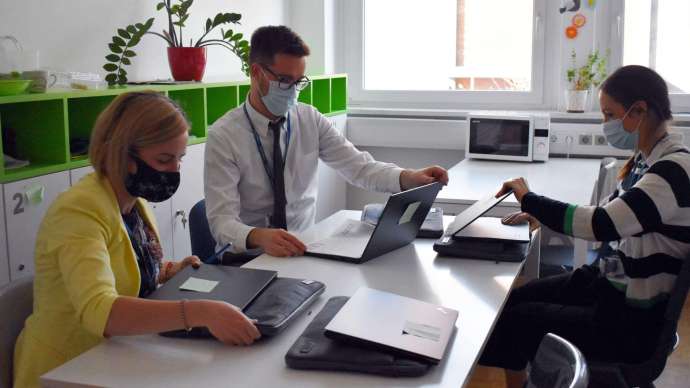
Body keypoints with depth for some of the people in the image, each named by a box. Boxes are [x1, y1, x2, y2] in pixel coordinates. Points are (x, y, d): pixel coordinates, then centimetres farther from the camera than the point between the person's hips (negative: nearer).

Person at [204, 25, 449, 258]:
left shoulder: (310, 120, 3)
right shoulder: (223, 136, -10)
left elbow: (358, 166, -3)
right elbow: (222, 220, -18)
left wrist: (409, 177, -23)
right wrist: (259, 236, -40)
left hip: (303, 249, 3)